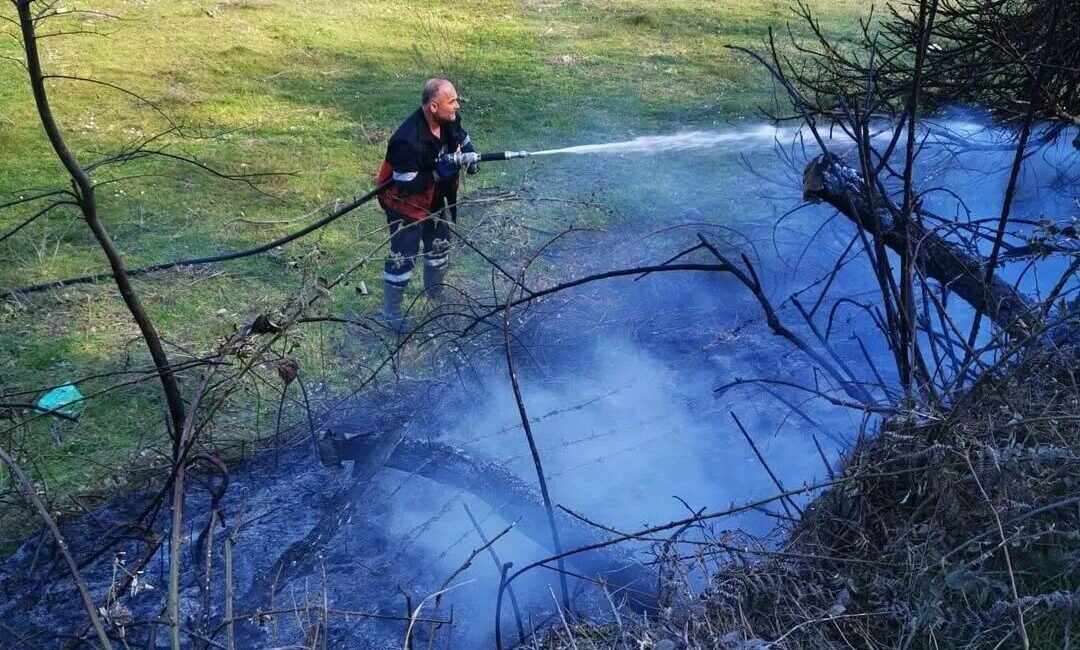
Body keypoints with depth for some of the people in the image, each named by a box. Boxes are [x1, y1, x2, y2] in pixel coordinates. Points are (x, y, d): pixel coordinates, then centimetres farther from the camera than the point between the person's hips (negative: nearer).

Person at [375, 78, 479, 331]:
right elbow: (406, 186, -31)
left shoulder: (450, 120, -15)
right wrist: (438, 173, -38)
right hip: (405, 204, -8)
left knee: (439, 246, 22)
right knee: (403, 257, -2)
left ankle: (435, 294, 48)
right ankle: (390, 312, 17)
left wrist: (469, 155, -13)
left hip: (435, 199, 8)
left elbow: (462, 139, 8)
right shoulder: (407, 141, -37)